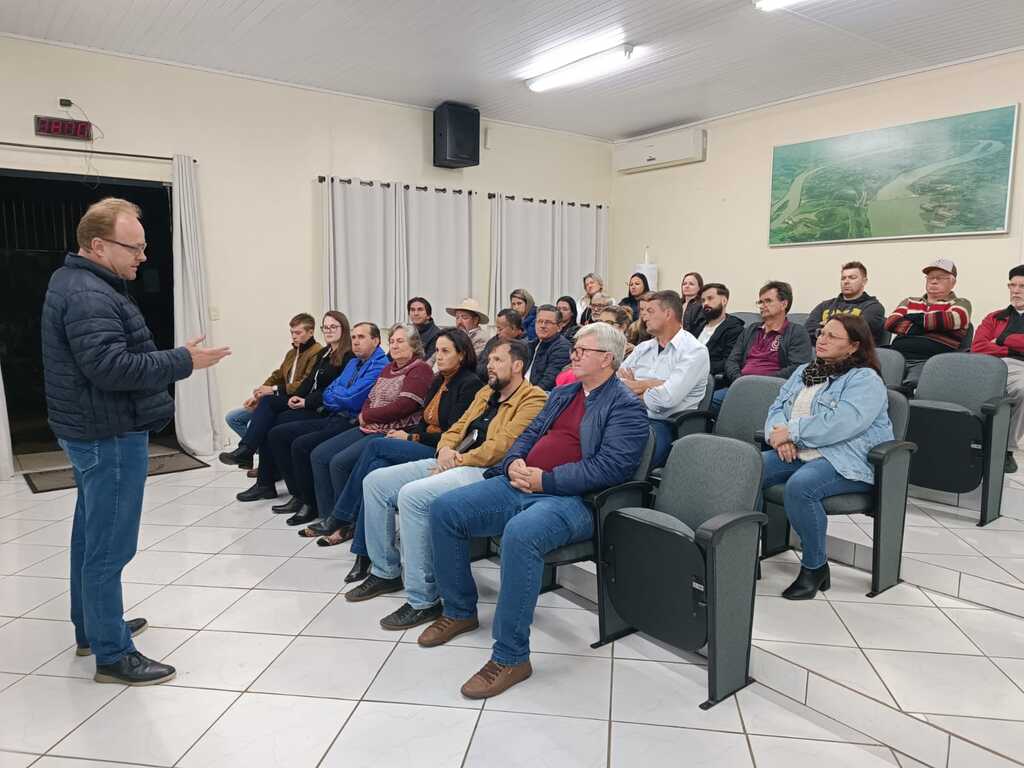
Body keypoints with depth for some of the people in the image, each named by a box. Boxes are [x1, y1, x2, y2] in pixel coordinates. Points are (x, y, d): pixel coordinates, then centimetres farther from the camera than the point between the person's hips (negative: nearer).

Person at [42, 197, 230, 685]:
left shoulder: (75, 283, 13)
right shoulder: (89, 296, -20)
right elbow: (110, 367, -29)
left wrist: (172, 360, 13)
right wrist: (182, 361, -23)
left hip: (92, 431, 11)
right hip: (110, 435, -11)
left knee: (90, 534, 19)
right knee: (110, 545, -4)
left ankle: (92, 628, 34)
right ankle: (112, 655, 6)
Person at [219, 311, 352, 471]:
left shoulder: (348, 356, -9)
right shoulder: (323, 353, 20)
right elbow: (310, 379, 15)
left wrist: (307, 401, -20)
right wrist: (297, 396, -5)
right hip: (307, 400, 9)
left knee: (281, 419, -24)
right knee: (267, 401, -10)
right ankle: (245, 450, -21)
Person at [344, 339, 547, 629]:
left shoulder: (533, 399, -5)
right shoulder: (485, 393, 24)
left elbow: (504, 445, -17)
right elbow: (457, 428, 23)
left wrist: (459, 460, -14)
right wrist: (445, 449, 0)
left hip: (485, 471, -9)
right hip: (452, 462, 9)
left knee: (412, 494, -31)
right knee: (374, 482, 1)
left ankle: (423, 600, -20)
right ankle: (385, 572, 13)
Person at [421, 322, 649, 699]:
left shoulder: (626, 406, -4)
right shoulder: (563, 394, 22)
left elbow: (610, 467, -16)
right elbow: (529, 435, 24)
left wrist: (545, 480, -18)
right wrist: (514, 463, 0)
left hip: (572, 500, -8)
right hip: (521, 485, 8)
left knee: (520, 534, -39)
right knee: (443, 509, -4)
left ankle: (511, 657, -23)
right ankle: (459, 611, 14)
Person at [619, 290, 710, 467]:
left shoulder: (695, 351, -2)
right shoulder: (643, 348, 20)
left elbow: (667, 398, -15)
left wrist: (637, 387, 1)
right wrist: (650, 384, -5)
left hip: (662, 424, -6)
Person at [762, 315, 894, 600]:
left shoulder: (866, 380, -5)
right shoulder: (803, 372, 20)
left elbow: (839, 424, -21)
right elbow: (777, 407, 13)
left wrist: (791, 431, -17)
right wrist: (779, 433, -9)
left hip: (845, 461, -7)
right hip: (796, 454, 7)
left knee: (800, 486, -35)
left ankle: (815, 566, -15)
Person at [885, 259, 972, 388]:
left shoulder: (960, 304, 19)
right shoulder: (909, 302, 29)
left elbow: (950, 320, -6)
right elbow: (890, 323, 10)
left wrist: (916, 318, 6)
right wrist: (918, 327, -3)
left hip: (932, 360, -3)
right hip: (898, 356, 3)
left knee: (912, 386, -37)